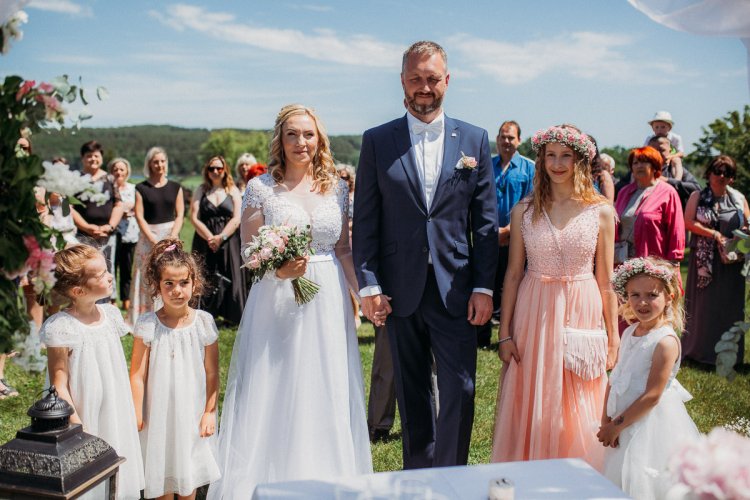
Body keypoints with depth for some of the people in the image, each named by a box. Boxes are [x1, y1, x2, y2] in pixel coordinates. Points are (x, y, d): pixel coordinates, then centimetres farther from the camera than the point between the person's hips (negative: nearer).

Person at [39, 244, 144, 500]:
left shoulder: (110, 313, 0)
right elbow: (59, 386, -15)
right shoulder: (61, 328, -19)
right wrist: (77, 428, -17)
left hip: (115, 417, 6)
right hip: (83, 419, -6)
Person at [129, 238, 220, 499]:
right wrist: (137, 415, -6)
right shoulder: (147, 325, -11)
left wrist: (210, 412, -2)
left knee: (190, 469, 16)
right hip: (159, 412, -1)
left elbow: (211, 374, -3)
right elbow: (137, 374, -7)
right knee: (161, 468, 13)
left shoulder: (203, 323, -9)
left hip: (192, 411, 1)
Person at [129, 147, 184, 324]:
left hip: (171, 236, 1)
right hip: (148, 237, -1)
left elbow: (180, 215, 3)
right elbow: (139, 216, -2)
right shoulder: (141, 188, 3)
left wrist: (171, 238, -11)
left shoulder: (175, 187, 7)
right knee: (148, 280, -2)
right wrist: (153, 240, -12)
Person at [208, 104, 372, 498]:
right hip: (276, 302, -2)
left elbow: (343, 250, 9)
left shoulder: (337, 188, 6)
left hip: (328, 302, 3)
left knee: (326, 391, 9)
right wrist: (278, 270, -22)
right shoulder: (261, 188, -2)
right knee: (272, 394, 3)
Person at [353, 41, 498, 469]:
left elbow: (486, 220, 3)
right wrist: (369, 285, -5)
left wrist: (484, 287, -4)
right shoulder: (377, 141, 4)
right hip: (400, 289, 1)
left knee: (460, 389, -1)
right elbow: (365, 220, 2)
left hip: (456, 289, 0)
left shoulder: (475, 140, 5)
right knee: (412, 392, 12)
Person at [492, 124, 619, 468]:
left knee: (578, 413, 9)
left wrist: (614, 337, 3)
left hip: (581, 316, 0)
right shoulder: (524, 211, 1)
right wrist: (504, 332, 0)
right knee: (531, 410, 8)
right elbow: (513, 274, 3)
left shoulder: (601, 211, -1)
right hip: (534, 316, 1)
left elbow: (605, 279, 3)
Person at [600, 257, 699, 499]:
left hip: (651, 425, -7)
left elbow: (652, 396, -20)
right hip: (625, 422, 7)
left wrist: (616, 425, -16)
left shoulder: (666, 341, -19)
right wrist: (606, 421, -1)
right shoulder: (629, 333, 5)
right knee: (620, 480, 16)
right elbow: (614, 379, 7)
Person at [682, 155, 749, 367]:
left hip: (730, 261, 2)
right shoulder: (697, 196, 2)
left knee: (729, 305, 4)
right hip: (704, 260, -2)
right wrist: (715, 234, -15)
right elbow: (688, 222, -8)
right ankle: (700, 350, 12)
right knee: (703, 304, 2)